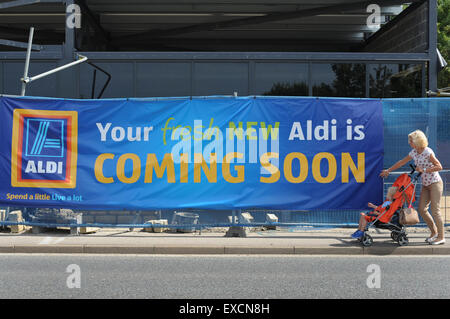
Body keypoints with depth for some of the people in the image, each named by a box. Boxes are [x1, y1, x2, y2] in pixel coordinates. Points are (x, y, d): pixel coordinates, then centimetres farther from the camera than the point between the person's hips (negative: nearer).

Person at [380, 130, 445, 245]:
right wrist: (388, 170, 23)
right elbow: (401, 162, 18)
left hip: (435, 183, -8)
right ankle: (434, 232, 17)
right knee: (422, 209, 3)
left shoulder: (428, 152, -17)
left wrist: (423, 170, -21)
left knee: (435, 209, -9)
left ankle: (441, 237, -2)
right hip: (425, 185, 8)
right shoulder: (414, 152, 6)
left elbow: (439, 167, -18)